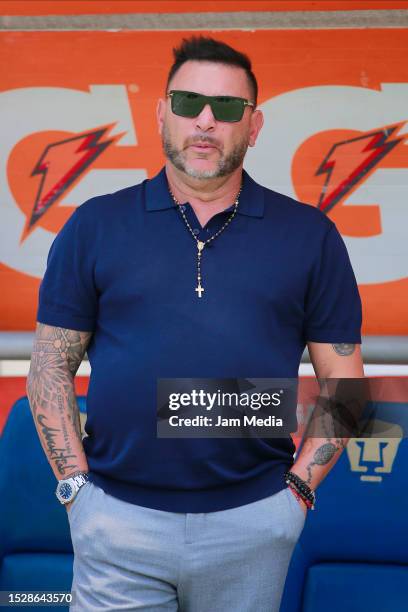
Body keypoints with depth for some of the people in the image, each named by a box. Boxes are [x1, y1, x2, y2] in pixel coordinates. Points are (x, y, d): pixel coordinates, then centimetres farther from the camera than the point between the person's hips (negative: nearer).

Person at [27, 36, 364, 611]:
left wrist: (299, 486, -3)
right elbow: (51, 366, 4)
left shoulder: (309, 235, 3)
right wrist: (75, 483, -2)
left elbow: (342, 379, 5)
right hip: (117, 516, 0)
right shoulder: (95, 226, 3)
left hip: (254, 520, 1)